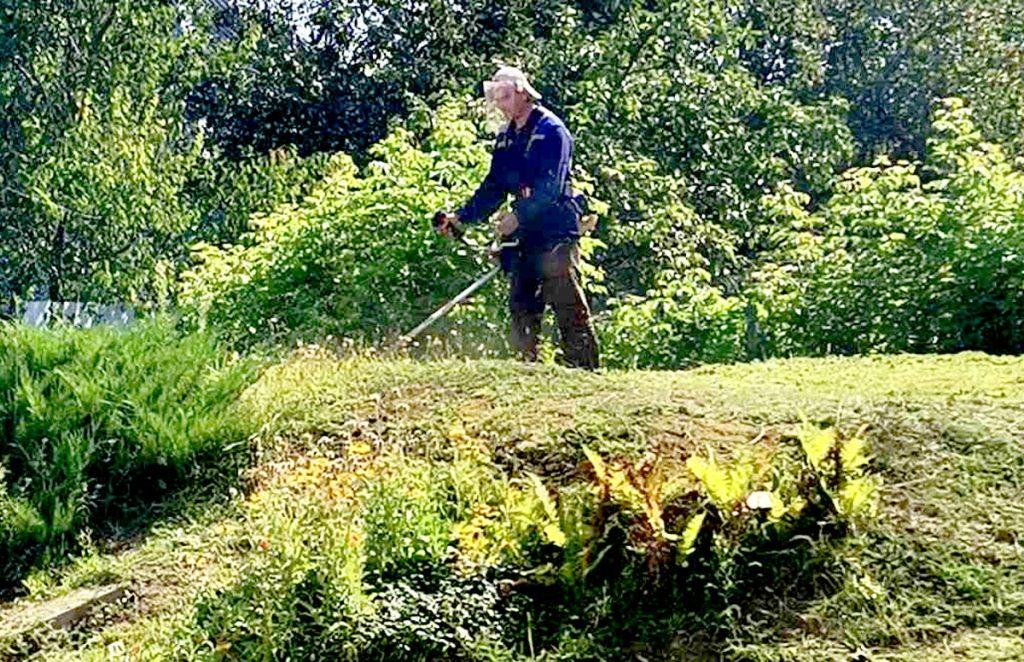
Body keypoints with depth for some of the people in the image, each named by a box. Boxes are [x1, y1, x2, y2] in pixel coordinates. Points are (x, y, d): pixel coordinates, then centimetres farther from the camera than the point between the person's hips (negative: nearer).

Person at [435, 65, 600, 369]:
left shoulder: (551, 130, -7)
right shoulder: (506, 138, 16)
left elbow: (551, 186, -17)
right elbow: (493, 187, 18)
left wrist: (518, 215, -23)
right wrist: (461, 217, 7)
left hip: (555, 232, -8)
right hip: (524, 234, 8)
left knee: (568, 306, -9)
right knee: (521, 307, 7)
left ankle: (583, 369, -6)